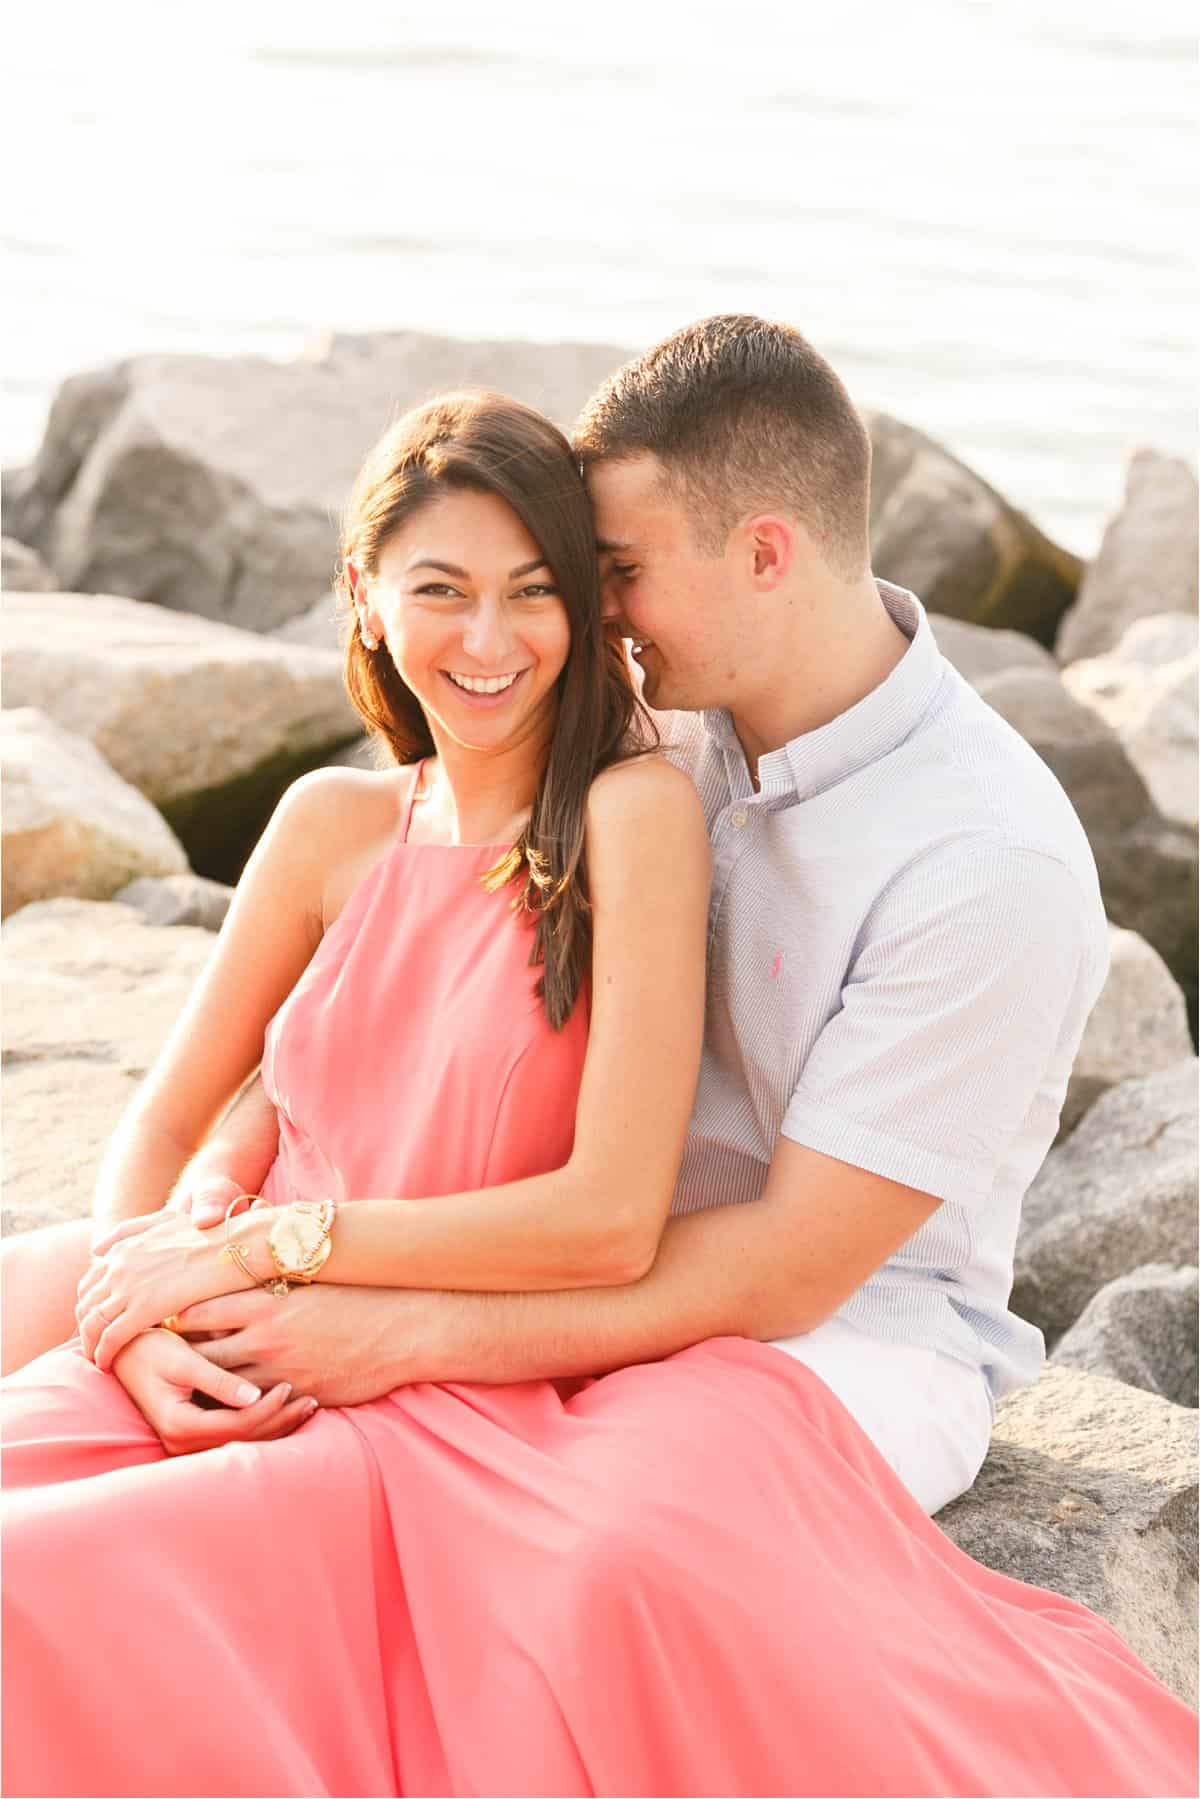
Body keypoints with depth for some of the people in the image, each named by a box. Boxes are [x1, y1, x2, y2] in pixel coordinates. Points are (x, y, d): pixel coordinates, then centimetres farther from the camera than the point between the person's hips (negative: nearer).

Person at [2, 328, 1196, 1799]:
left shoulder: (994, 867, -19)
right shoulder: (666, 733, 2)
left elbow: (788, 1268, -18)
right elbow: (363, 1011, 10)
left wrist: (407, 1335, -20)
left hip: (833, 1338, -5)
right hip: (608, 1275, 5)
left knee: (636, 1577, -41)